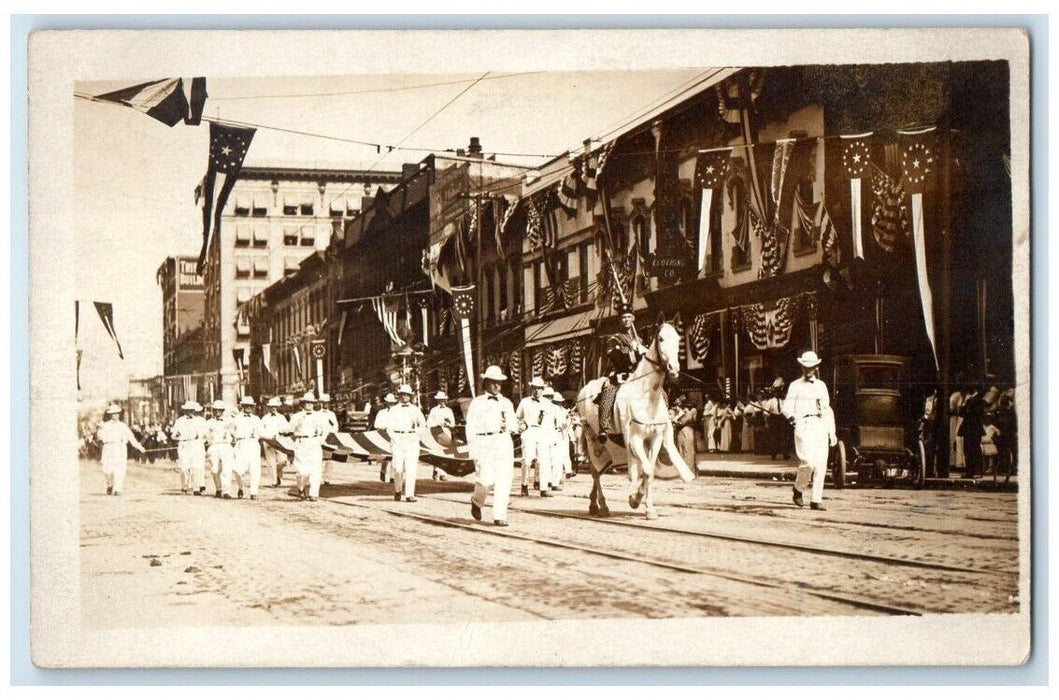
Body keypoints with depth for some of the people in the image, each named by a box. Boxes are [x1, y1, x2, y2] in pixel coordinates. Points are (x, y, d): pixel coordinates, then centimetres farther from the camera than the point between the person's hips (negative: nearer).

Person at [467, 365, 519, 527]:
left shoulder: (506, 403, 18)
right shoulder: (477, 402, 7)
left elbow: (514, 426, 20)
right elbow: (471, 427, 3)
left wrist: (507, 425, -3)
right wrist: (473, 450, -6)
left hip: (503, 442, 3)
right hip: (483, 443, -3)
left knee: (504, 480, -6)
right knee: (486, 480, -13)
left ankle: (499, 516, -1)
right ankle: (477, 501, 19)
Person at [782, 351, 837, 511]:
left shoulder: (821, 385, 20)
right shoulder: (795, 386, 9)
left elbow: (828, 410, 22)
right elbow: (787, 407, 1)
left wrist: (832, 432, 16)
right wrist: (791, 416, -22)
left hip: (821, 426, 4)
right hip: (803, 425, -4)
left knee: (821, 464, -5)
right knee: (808, 461, -17)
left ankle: (816, 500, 0)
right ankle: (799, 488, 10)